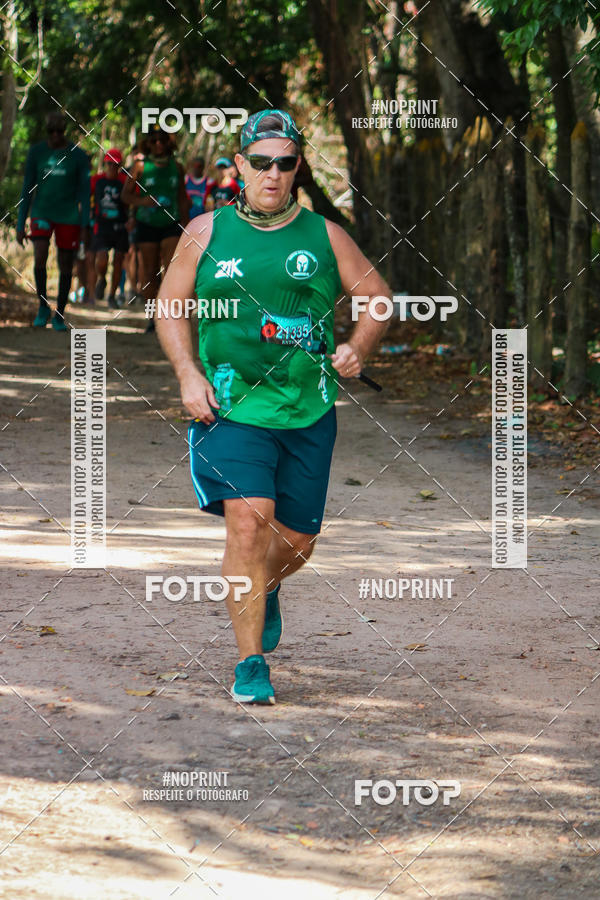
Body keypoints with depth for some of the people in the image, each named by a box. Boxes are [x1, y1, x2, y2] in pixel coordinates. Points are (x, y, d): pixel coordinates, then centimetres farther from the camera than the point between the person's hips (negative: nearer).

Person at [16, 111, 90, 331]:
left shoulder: (78, 156, -4)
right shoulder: (36, 152, -1)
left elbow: (84, 193, 0)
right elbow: (27, 189, 3)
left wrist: (84, 227, -6)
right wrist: (20, 224, 1)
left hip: (68, 217, 0)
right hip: (41, 213, 0)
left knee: (66, 266, 2)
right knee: (40, 257, -21)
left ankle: (59, 315, 17)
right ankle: (43, 307, -2)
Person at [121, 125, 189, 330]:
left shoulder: (176, 167, 6)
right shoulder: (141, 167, -1)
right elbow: (125, 194, 0)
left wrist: (186, 226, 17)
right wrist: (141, 201, -21)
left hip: (171, 224, 1)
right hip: (147, 225, -1)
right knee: (151, 275, 4)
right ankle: (153, 318, 13)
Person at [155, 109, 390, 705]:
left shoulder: (324, 236, 5)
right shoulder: (207, 232, 3)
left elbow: (377, 297, 13)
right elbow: (169, 307, 11)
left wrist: (357, 348, -6)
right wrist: (188, 375, -3)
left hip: (309, 413, 2)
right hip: (231, 408, -2)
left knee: (297, 540, 9)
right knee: (248, 519, -21)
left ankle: (264, 591, 47)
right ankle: (250, 663, -13)